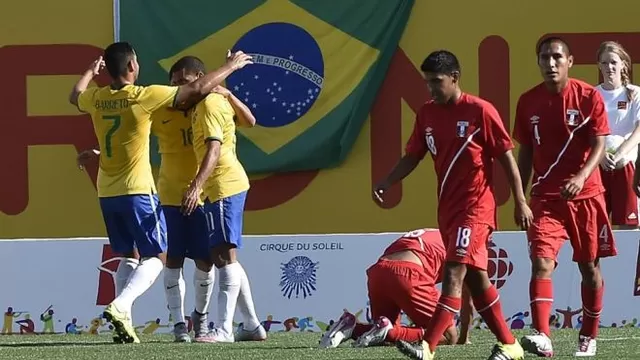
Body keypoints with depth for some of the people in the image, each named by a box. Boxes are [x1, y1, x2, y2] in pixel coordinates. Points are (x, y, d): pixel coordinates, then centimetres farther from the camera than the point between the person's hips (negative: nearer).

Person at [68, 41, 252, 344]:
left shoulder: (96, 98, 2)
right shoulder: (144, 97, -14)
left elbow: (75, 96, 28)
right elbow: (198, 89, -11)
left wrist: (90, 72, 46)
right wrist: (231, 67, 2)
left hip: (107, 193, 6)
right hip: (138, 192, -6)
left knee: (127, 256, 18)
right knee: (157, 257, 1)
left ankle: (124, 322, 6)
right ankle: (120, 305, -21)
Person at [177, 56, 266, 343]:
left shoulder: (209, 104, -12)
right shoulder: (218, 100, 16)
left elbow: (214, 149, -23)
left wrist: (196, 186, -32)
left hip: (224, 186, -11)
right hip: (225, 187, 11)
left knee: (224, 255, -14)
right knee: (223, 257, 13)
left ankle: (224, 330, -19)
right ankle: (252, 325, 16)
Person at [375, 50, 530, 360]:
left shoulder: (480, 111, -10)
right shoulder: (427, 114, 8)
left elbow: (506, 157, -6)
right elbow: (413, 156, 13)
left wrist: (520, 202, -7)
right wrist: (386, 183, -4)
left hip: (475, 207, -7)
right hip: (448, 207, 7)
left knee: (454, 274, -16)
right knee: (475, 278, 11)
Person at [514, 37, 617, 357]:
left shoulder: (589, 97, -4)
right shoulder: (528, 102, 4)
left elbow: (599, 146, -9)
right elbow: (525, 153, 12)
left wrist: (582, 176, -27)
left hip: (585, 195, -1)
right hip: (545, 198, 1)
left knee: (589, 266, 8)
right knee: (541, 262, -16)